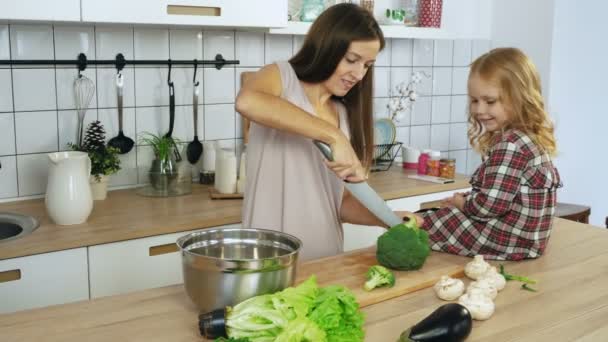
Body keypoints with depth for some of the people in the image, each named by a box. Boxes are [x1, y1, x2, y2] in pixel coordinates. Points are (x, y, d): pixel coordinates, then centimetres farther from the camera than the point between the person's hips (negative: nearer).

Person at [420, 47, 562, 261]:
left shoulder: (510, 145, -23)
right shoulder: (530, 138, 9)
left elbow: (491, 205, -26)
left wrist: (461, 202, -7)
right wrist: (465, 200, 5)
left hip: (507, 241, -10)